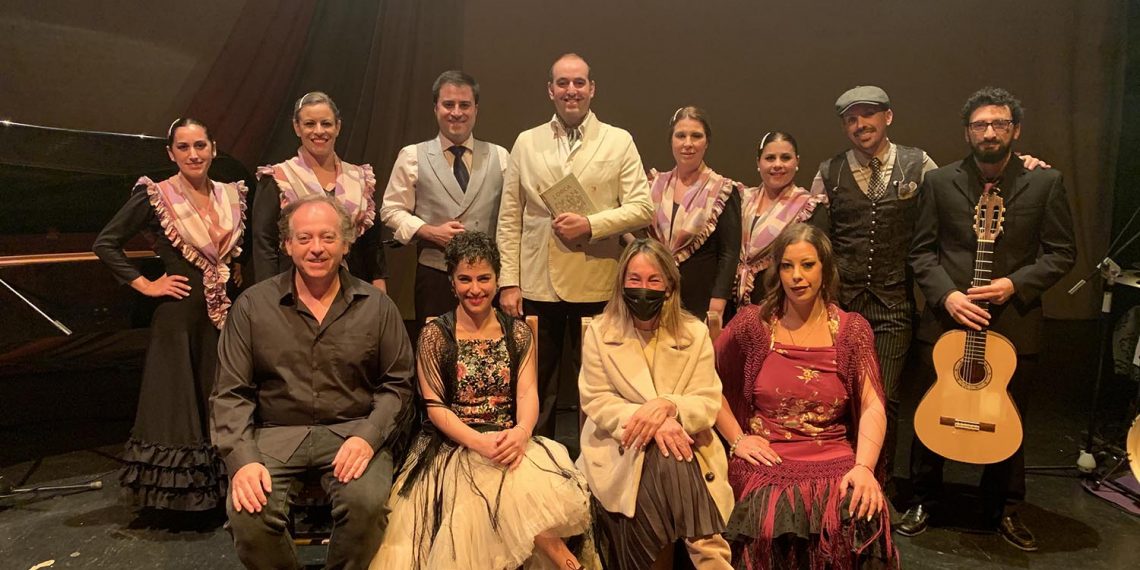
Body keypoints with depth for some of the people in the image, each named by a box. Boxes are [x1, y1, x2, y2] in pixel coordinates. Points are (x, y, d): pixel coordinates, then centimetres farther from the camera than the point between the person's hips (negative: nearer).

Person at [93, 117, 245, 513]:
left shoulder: (232, 195, 7)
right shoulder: (155, 196, -6)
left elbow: (244, 248, 24)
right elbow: (105, 244, -4)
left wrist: (239, 274, 9)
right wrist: (145, 285, -8)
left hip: (227, 314, 4)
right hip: (179, 316, -4)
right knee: (176, 408, 2)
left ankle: (223, 491, 19)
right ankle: (175, 494, 16)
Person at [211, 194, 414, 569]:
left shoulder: (377, 306, 4)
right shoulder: (253, 305, 4)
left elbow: (397, 384, 5)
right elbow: (231, 394, 3)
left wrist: (368, 436, -13)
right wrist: (242, 458, -12)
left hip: (351, 432, 0)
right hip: (276, 433, 1)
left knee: (367, 503, -29)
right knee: (248, 512, -27)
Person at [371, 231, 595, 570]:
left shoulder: (518, 333, 11)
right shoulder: (434, 335, 4)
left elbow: (528, 392, 0)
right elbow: (434, 406, -3)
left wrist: (521, 432, -24)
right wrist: (478, 441, -21)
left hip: (510, 440, 2)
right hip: (454, 445, -2)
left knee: (548, 487, -34)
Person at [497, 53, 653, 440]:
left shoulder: (619, 142, 5)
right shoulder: (526, 143, 10)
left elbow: (641, 208, -2)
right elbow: (509, 219, 7)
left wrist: (591, 224, -16)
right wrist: (508, 282, 0)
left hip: (596, 287, -1)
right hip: (537, 285, 2)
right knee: (536, 388, 10)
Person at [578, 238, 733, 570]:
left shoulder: (695, 333, 6)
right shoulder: (598, 332, 5)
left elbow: (708, 403, -2)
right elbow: (596, 402, -4)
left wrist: (666, 406, -25)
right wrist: (651, 421, -22)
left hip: (682, 443, 1)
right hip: (620, 446, -1)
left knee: (670, 464, -34)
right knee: (661, 460, -33)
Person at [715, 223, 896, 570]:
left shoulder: (851, 329, 5)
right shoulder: (752, 323, 3)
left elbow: (872, 406, -3)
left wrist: (864, 467, -19)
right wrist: (736, 439, -1)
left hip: (835, 457, 1)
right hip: (765, 457, -1)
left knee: (859, 513, -29)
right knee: (776, 514, -32)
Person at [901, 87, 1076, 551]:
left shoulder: (1045, 182, 0)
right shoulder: (939, 182, 2)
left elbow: (1062, 253, 2)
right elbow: (922, 250, 2)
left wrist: (1015, 284, -13)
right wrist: (947, 295, -12)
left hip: (1015, 324, 0)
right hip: (947, 319, 0)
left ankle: (1004, 510, 32)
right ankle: (922, 501, 27)